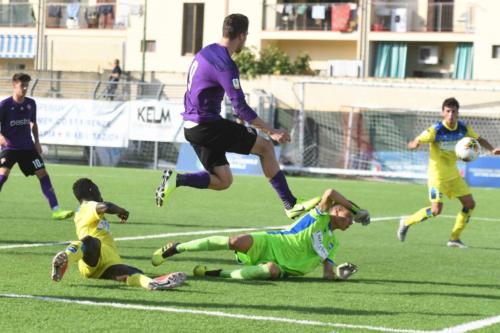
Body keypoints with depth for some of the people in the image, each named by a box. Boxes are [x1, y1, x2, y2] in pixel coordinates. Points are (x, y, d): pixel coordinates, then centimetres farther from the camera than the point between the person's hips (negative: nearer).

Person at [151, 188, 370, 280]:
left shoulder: (332, 244, 19)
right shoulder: (320, 216, 2)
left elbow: (327, 273, 16)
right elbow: (329, 193, -18)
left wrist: (337, 272, -9)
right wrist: (356, 209, -6)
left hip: (283, 265, 4)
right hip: (270, 244, -4)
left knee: (273, 271, -37)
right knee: (238, 242, -35)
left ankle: (217, 273, -27)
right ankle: (175, 248, -20)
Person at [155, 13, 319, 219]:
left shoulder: (205, 53, 12)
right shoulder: (225, 65, -17)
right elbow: (240, 107, -19)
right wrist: (271, 131, -15)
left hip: (192, 127, 9)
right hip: (207, 125, -9)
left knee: (223, 181, 12)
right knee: (265, 147, -3)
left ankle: (176, 179, -2)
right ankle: (290, 204, -4)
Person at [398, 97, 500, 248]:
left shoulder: (463, 128, -5)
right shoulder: (436, 130, -21)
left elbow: (478, 139, 11)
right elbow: (413, 143, -16)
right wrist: (414, 144, -40)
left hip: (453, 174, 6)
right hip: (438, 175, -6)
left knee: (470, 204, 3)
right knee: (436, 210, -14)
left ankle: (454, 238, 15)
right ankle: (407, 222, 9)